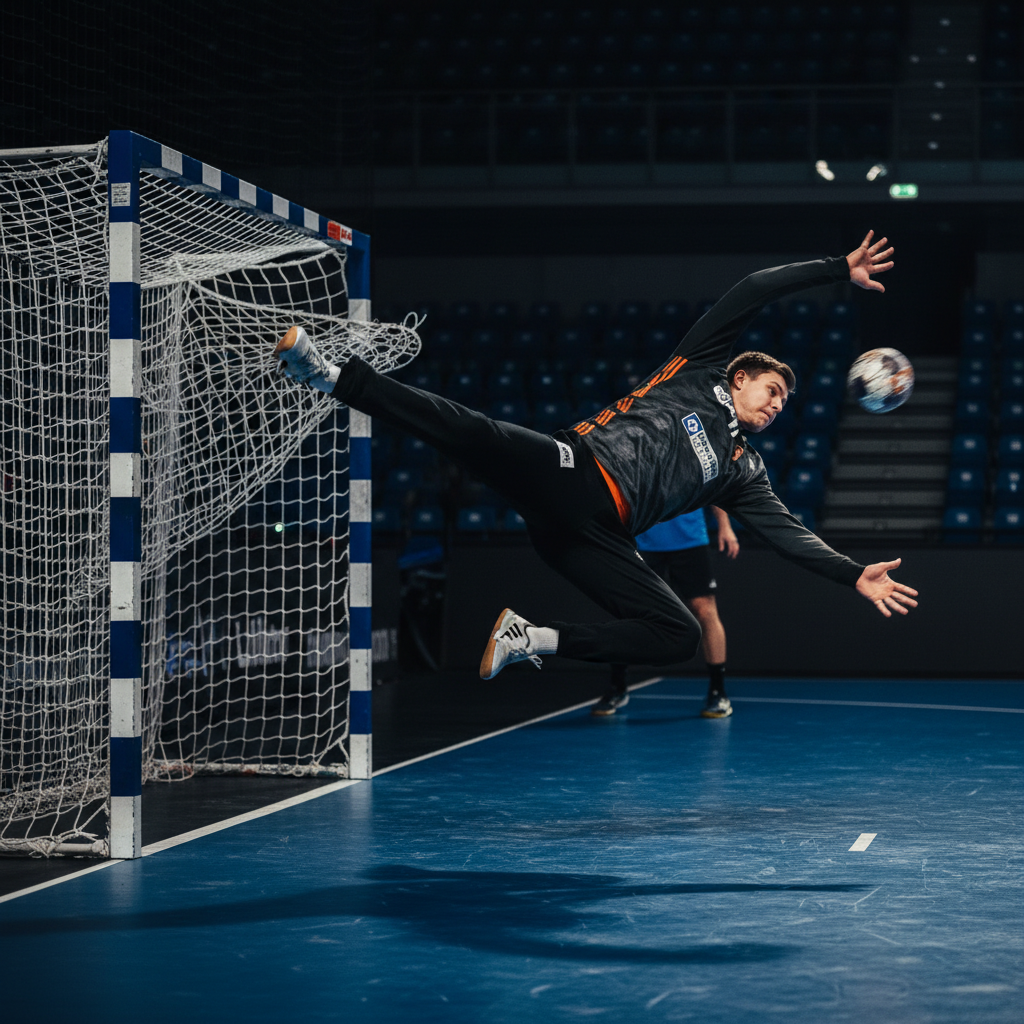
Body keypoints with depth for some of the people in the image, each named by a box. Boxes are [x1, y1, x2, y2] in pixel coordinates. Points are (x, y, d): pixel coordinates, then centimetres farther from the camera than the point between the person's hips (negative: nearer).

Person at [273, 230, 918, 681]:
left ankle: (535, 640, -10)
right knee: (473, 433, -32)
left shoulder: (743, 471, 28)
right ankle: (337, 378, -32)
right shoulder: (699, 375, 18)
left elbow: (790, 535, 20)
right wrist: (839, 270, 12)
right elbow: (752, 292, 12)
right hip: (570, 472, -5)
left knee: (680, 637, -14)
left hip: (599, 535, 5)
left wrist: (856, 576, 11)